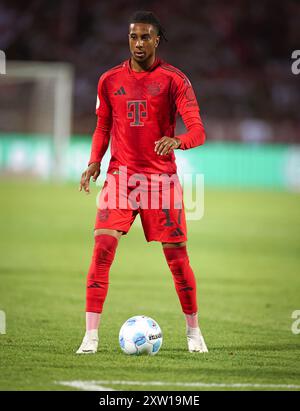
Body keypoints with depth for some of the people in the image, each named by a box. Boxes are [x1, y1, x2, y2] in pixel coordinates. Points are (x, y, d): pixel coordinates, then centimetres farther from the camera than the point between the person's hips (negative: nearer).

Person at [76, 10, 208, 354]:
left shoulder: (174, 80, -3)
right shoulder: (110, 80, 7)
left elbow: (198, 130, -10)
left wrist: (178, 141, -32)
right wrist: (94, 162, 1)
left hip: (162, 177, -2)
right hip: (120, 175, 2)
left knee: (177, 256, 1)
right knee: (102, 247, -14)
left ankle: (193, 331, 20)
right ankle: (91, 335, -11)